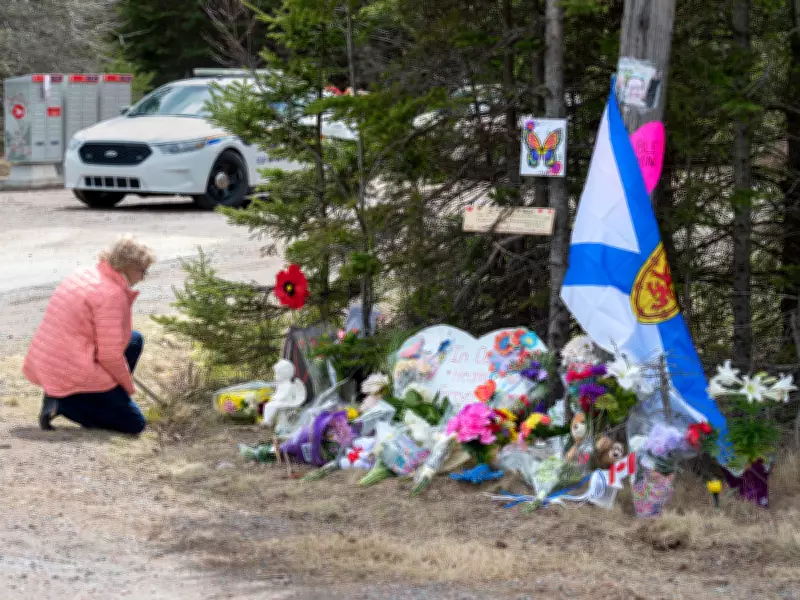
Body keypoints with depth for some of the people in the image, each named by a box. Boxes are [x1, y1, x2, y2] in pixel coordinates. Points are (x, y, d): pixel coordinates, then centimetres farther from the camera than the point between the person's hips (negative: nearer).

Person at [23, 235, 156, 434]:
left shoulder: (86, 274, 9)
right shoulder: (112, 294, -20)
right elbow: (110, 355, -20)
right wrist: (127, 386, -2)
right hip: (71, 374, -9)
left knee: (134, 340, 21)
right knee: (135, 423, -3)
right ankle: (63, 403, -10)